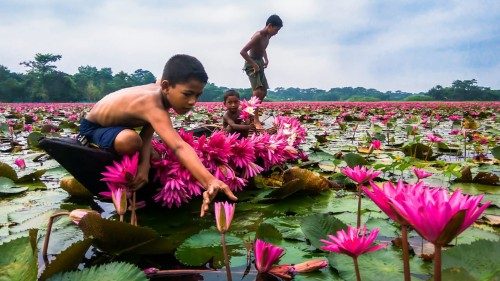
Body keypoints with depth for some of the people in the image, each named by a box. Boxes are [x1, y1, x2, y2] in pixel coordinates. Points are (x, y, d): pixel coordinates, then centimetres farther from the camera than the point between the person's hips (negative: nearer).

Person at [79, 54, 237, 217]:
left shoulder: (161, 93, -14)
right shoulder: (153, 105, -42)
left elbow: (147, 134, -16)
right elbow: (179, 147, -56)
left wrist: (145, 164, -35)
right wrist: (210, 182, -67)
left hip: (112, 124, 8)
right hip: (92, 128, -8)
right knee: (130, 140, -39)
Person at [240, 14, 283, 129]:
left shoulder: (268, 36, 6)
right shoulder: (258, 36, -21)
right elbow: (243, 52, -28)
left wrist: (266, 59, 10)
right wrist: (254, 65, -23)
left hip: (259, 64, 9)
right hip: (252, 65, -9)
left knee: (263, 91, 11)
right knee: (258, 91, -20)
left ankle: (253, 115, 21)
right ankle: (255, 120, -16)